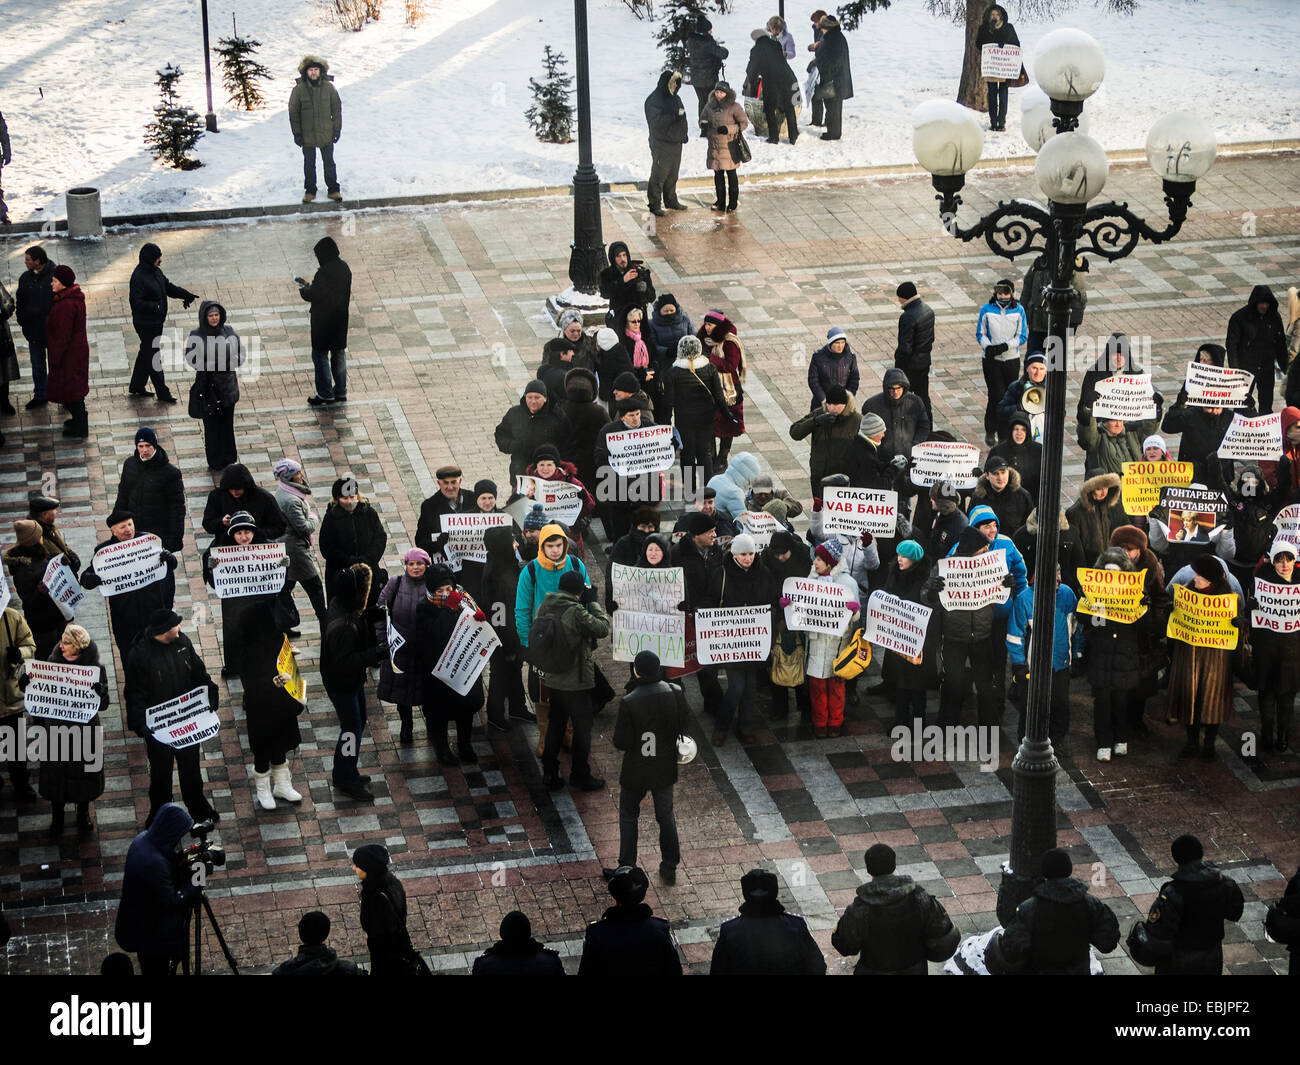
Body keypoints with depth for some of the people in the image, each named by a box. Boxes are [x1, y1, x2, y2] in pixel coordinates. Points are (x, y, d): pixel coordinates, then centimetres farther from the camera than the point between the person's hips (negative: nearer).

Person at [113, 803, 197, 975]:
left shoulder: (142, 839, -11)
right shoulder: (155, 863, -38)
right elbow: (171, 902, -29)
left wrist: (180, 859, -5)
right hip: (151, 934, -8)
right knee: (156, 969, 14)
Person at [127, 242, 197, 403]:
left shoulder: (156, 271, 3)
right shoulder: (138, 277, -24)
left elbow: (168, 287, 16)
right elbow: (136, 303, -27)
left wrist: (185, 294, 2)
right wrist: (155, 307, -38)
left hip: (157, 322, 10)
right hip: (146, 324, -10)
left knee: (146, 353, 20)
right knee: (153, 356, 0)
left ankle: (136, 386, 35)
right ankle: (162, 393, 7)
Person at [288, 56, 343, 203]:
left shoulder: (329, 87, -8)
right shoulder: (299, 89, -11)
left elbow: (336, 108, 2)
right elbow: (293, 112, -4)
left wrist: (337, 129, 1)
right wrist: (297, 133, -4)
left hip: (326, 134, 1)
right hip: (307, 134, -1)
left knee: (329, 162, 13)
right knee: (309, 164, 12)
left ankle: (333, 189, 26)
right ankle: (310, 191, 25)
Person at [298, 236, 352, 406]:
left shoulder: (324, 272, -24)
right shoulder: (344, 268, 1)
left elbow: (313, 295, -19)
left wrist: (303, 289, 2)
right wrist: (309, 285, 12)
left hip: (323, 322, -8)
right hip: (341, 320, 8)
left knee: (320, 355, 5)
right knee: (339, 354, 17)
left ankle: (325, 395, 8)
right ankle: (340, 392, 24)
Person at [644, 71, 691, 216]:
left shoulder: (675, 98, 11)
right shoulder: (653, 100, -14)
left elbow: (682, 117, 21)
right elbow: (656, 121, -24)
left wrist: (684, 133, 13)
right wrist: (675, 116, -26)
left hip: (676, 143, 8)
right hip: (661, 143, -8)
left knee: (673, 174, 16)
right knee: (659, 174, -5)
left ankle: (671, 200, 28)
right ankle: (655, 205, 1)